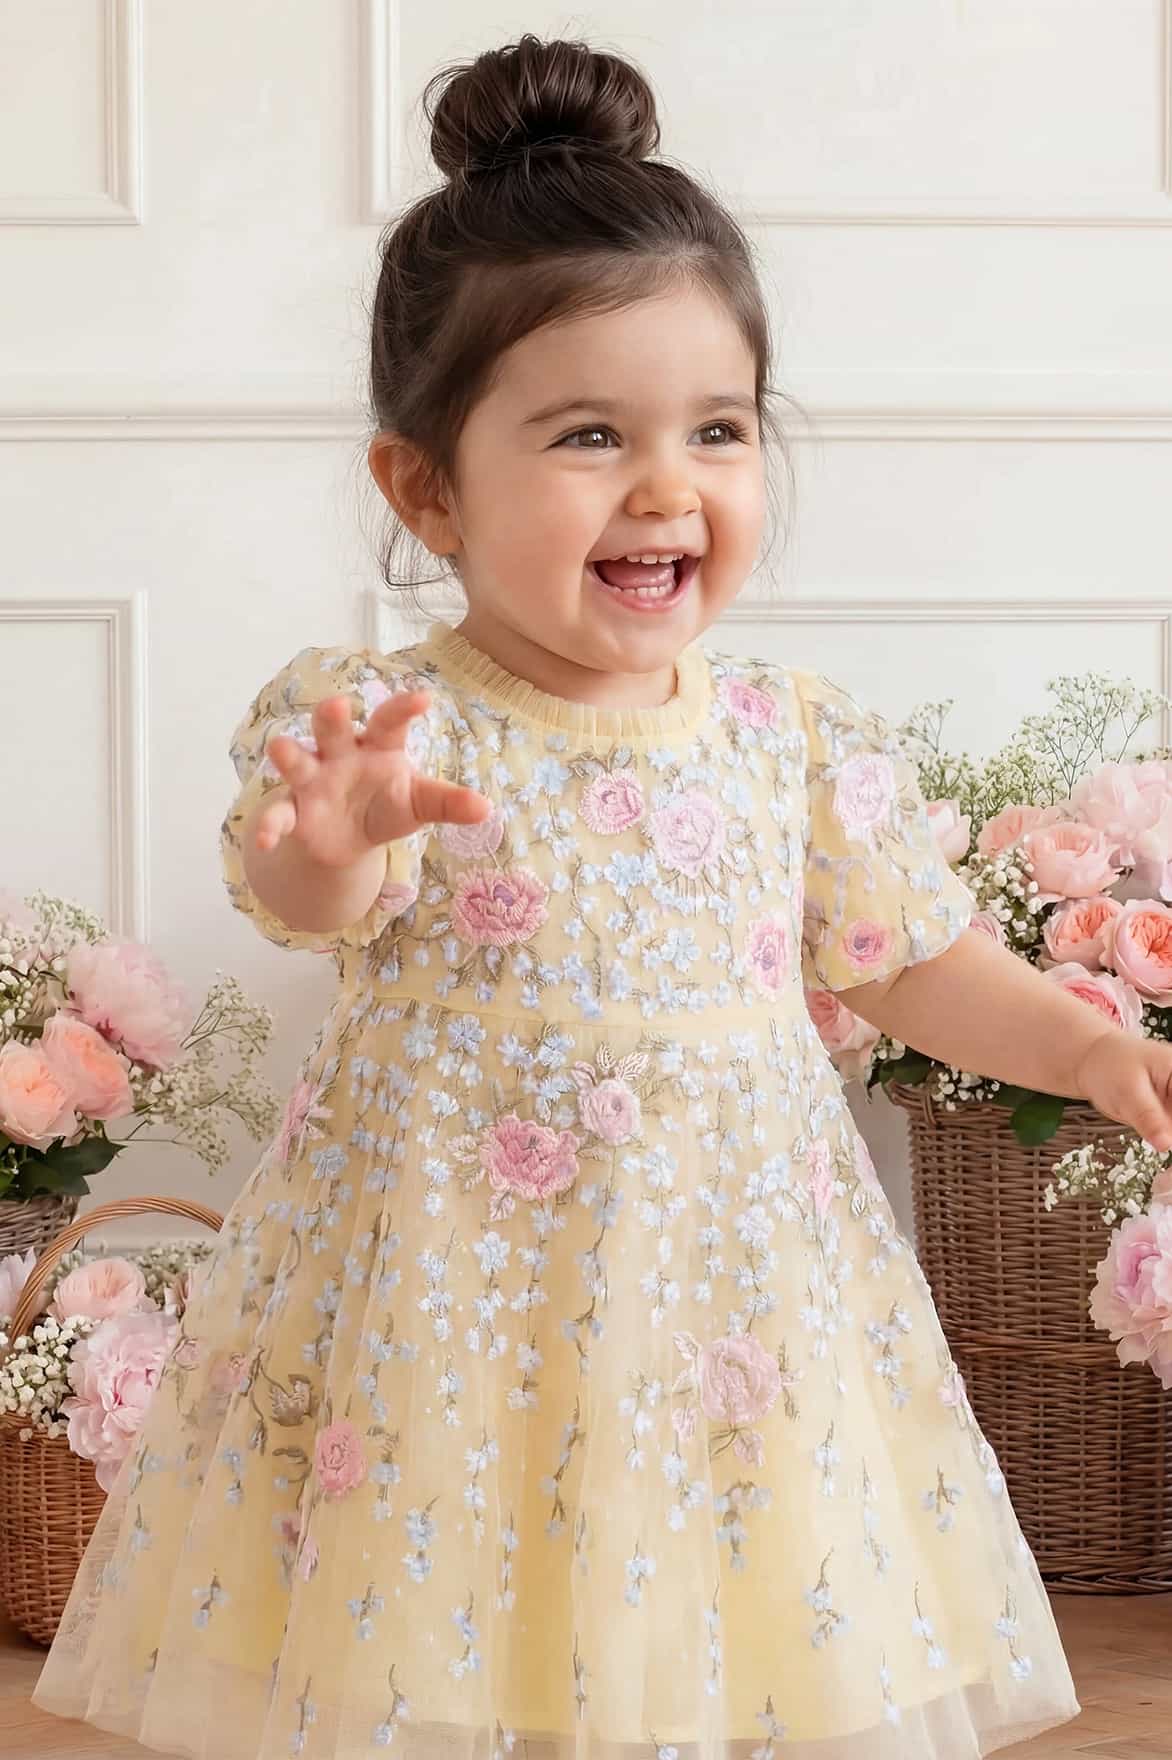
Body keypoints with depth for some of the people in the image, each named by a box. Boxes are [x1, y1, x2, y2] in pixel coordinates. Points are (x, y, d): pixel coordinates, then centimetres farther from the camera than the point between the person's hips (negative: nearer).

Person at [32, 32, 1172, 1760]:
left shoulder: (798, 737, 2)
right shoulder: (374, 723, -10)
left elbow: (909, 958, 14)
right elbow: (306, 889, -31)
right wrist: (330, 858, -53)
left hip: (735, 1295, 3)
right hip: (446, 1319, -3)